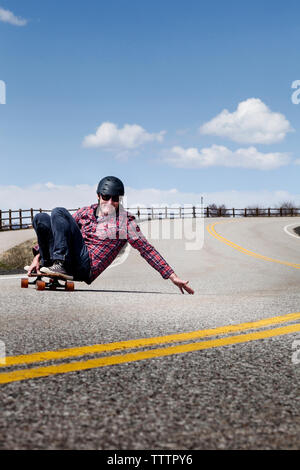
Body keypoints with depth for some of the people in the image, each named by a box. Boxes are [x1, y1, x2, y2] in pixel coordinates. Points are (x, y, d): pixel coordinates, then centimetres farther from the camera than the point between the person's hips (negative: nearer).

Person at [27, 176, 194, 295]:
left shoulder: (126, 220, 8)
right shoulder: (85, 212, 19)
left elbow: (147, 249, 6)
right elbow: (58, 231, 25)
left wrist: (172, 276, 0)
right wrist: (38, 256, 13)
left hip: (86, 268, -4)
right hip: (73, 266, 4)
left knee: (59, 212, -15)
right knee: (41, 218, -8)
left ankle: (60, 266, -27)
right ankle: (49, 264, -13)